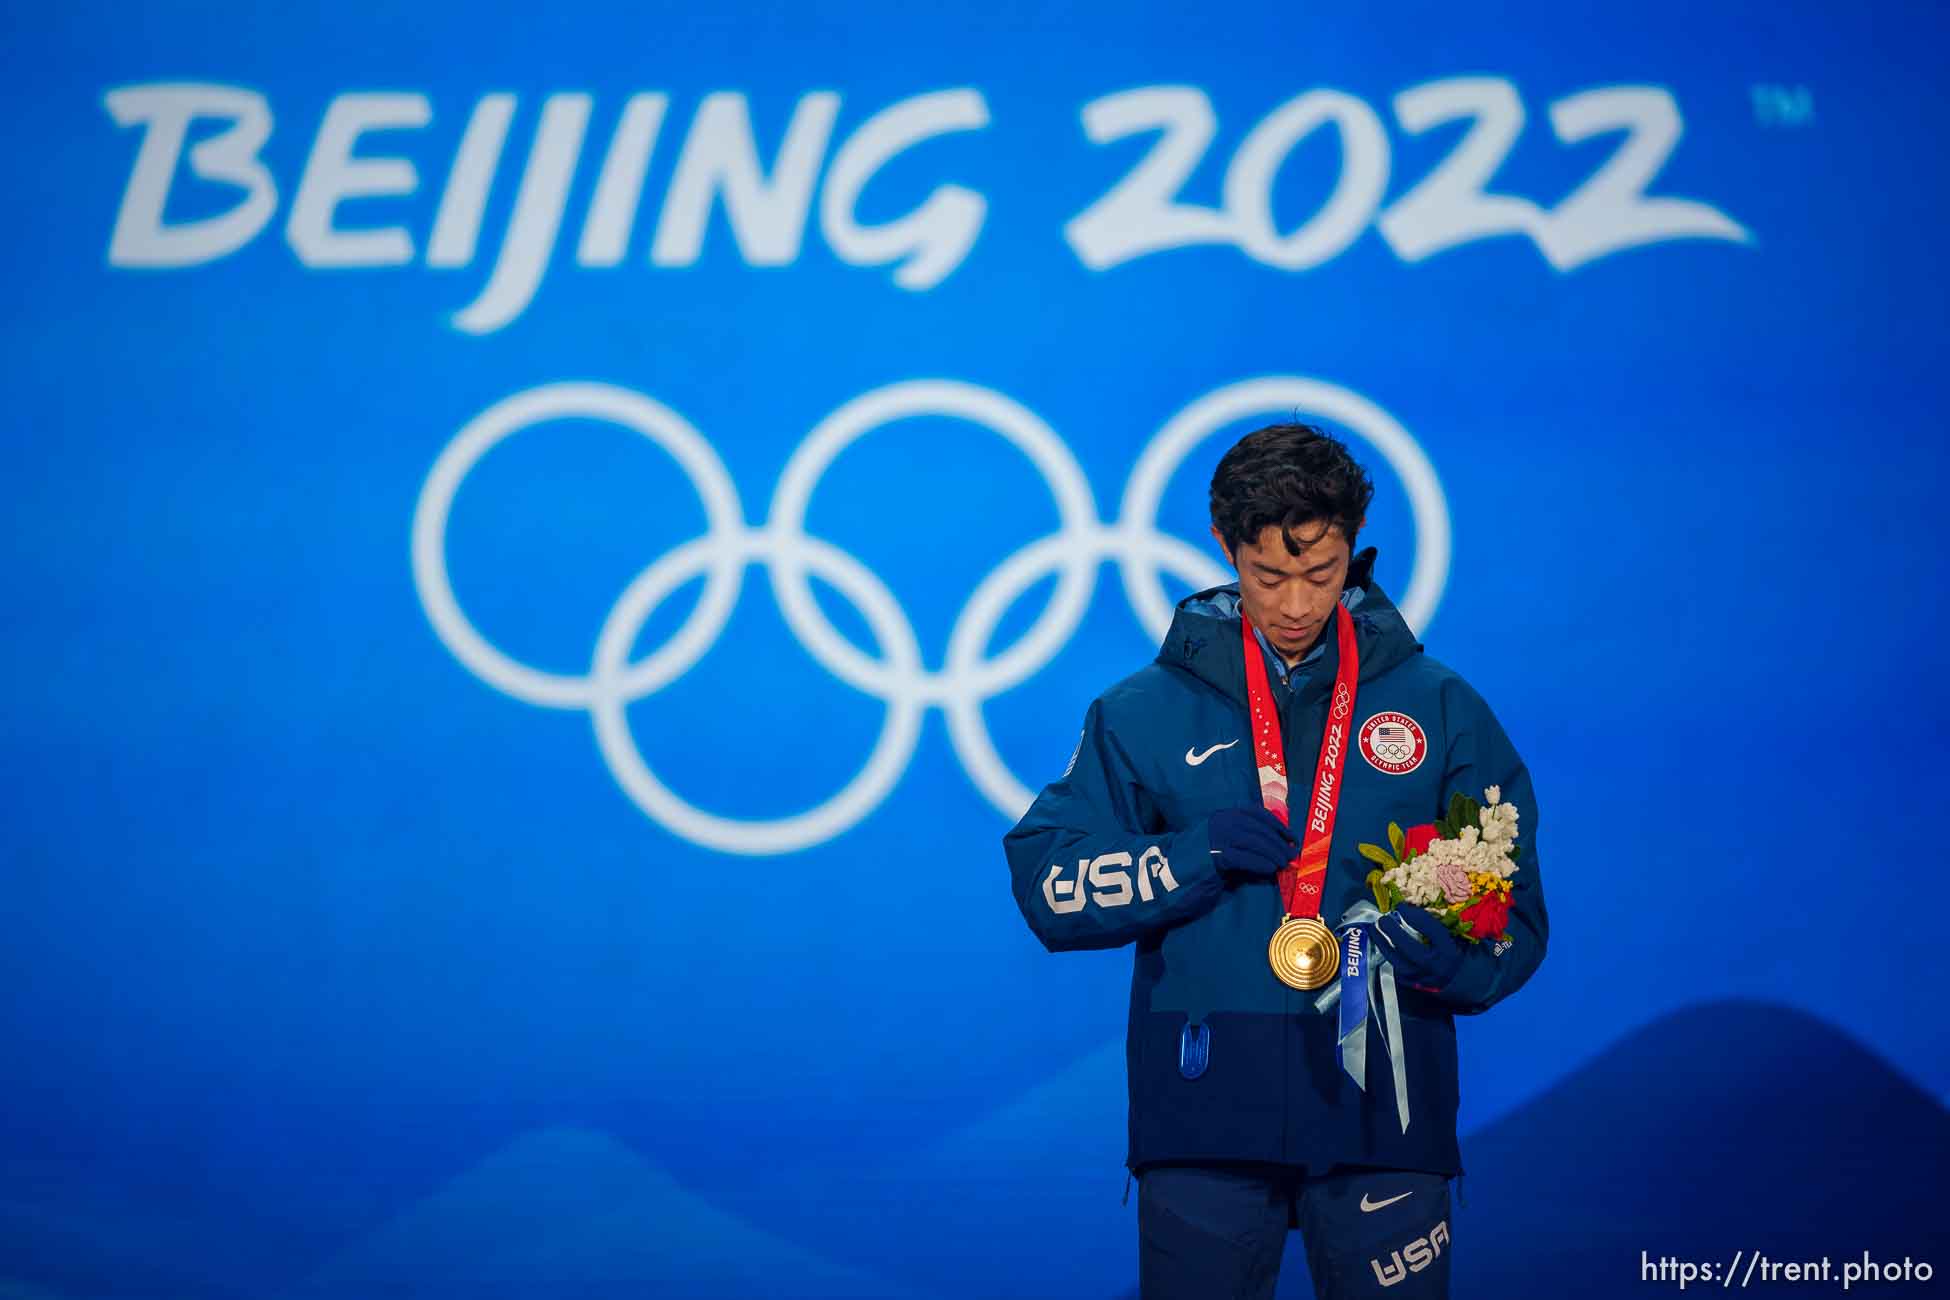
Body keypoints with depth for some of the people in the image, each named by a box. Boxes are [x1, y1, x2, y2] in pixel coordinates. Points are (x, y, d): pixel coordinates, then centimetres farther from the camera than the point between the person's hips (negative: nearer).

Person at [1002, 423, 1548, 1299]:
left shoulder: (1439, 708, 7)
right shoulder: (1146, 711, 6)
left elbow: (1514, 922, 6)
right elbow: (1046, 885, 2)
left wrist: (1443, 954, -16)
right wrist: (1198, 856, -12)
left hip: (1380, 1111, 0)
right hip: (1204, 1118, 0)